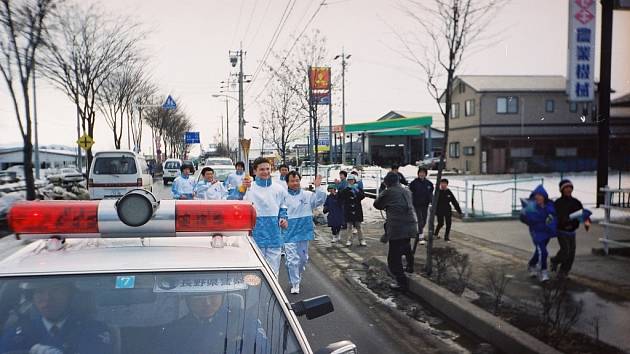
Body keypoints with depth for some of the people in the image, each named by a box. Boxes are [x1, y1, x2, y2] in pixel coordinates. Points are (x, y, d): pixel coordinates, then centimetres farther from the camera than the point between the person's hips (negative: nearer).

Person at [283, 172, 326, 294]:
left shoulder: (308, 195, 3)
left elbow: (320, 201, -7)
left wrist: (318, 187, -17)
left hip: (304, 232, 4)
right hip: (290, 233, -4)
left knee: (303, 258, 18)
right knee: (292, 259, -5)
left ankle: (297, 278, 41)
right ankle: (295, 284, 7)